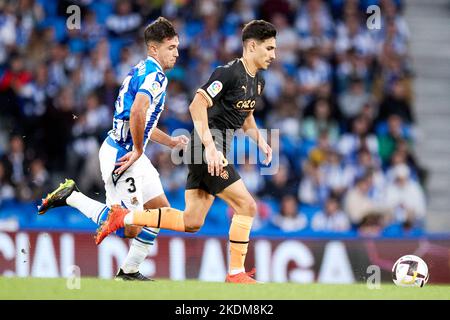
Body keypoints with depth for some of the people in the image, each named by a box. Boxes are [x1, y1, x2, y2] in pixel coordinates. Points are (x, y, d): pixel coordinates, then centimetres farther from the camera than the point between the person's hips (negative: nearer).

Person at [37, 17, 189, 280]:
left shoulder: (143, 71, 17)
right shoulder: (154, 75, -16)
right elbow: (137, 112, -33)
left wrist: (171, 141, 26)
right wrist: (138, 151, -22)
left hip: (132, 154, 11)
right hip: (122, 156, -11)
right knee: (128, 228, -9)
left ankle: (130, 270, 20)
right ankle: (71, 197, 1)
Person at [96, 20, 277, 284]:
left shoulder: (258, 81, 14)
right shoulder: (228, 73, -16)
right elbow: (197, 106, -23)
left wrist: (259, 140, 11)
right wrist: (210, 147, -29)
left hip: (215, 152, 10)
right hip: (207, 148, -10)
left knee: (191, 222, 6)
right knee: (247, 206, -11)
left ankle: (124, 217, 14)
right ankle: (236, 273, -1)